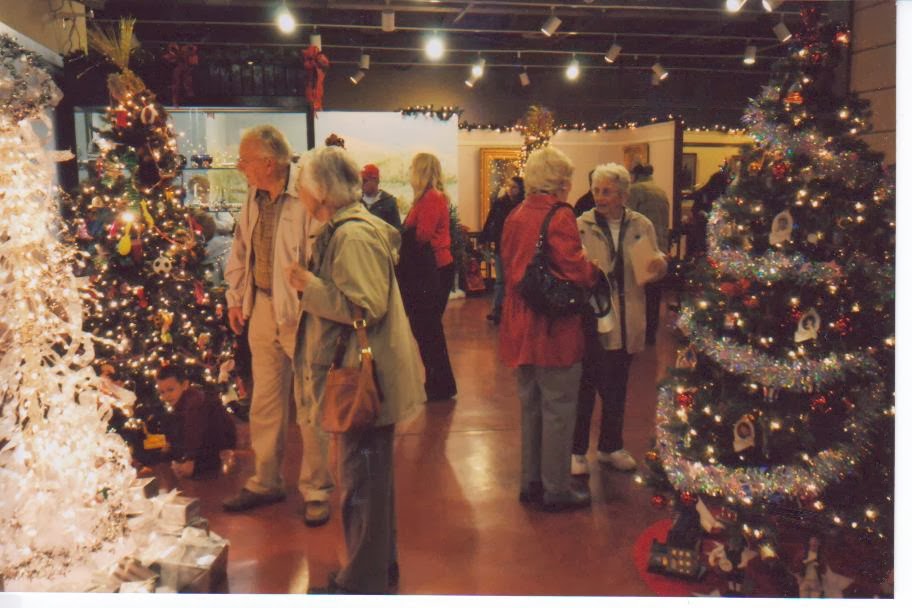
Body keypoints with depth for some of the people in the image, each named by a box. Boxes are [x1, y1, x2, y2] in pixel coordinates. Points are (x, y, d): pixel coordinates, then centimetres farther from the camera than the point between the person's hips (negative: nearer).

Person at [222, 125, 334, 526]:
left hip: (302, 313, -7)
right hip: (262, 309, 8)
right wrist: (235, 298, 17)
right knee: (264, 403, 17)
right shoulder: (254, 199, 8)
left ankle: (316, 489, 19)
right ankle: (266, 482, 32)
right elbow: (240, 251, 19)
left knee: (309, 405, 4)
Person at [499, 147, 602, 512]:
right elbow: (577, 273, -20)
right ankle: (556, 490, 15)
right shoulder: (559, 217, -16)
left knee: (531, 407, 19)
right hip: (554, 331, -8)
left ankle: (530, 482, 29)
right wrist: (595, 270, -1)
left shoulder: (515, 216, 7)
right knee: (558, 410, 4)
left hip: (521, 329, 8)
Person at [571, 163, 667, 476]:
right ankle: (576, 450, 18)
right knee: (585, 386, 3)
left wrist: (660, 264, -13)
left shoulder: (641, 225, 4)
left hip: (626, 322, 3)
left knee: (617, 389, 16)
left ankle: (611, 446, 33)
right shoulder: (580, 225, -5)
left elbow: (655, 269, 10)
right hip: (590, 320, -3)